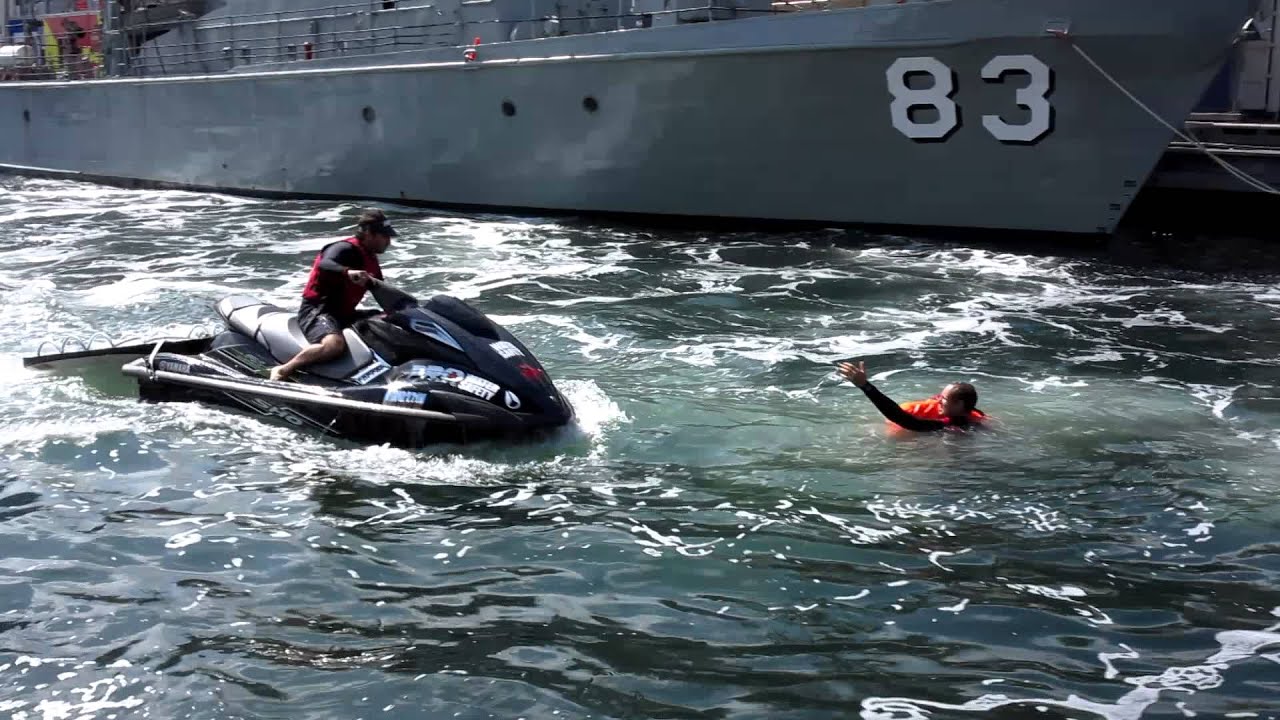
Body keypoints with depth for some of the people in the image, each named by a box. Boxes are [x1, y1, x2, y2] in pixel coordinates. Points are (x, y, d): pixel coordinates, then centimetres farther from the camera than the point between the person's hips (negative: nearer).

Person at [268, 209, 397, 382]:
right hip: (318, 310, -10)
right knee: (335, 344, -38)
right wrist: (348, 272, -52)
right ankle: (282, 371, -29)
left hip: (345, 314, 10)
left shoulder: (370, 259, 15)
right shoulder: (346, 249, -12)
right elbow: (324, 265, -34)